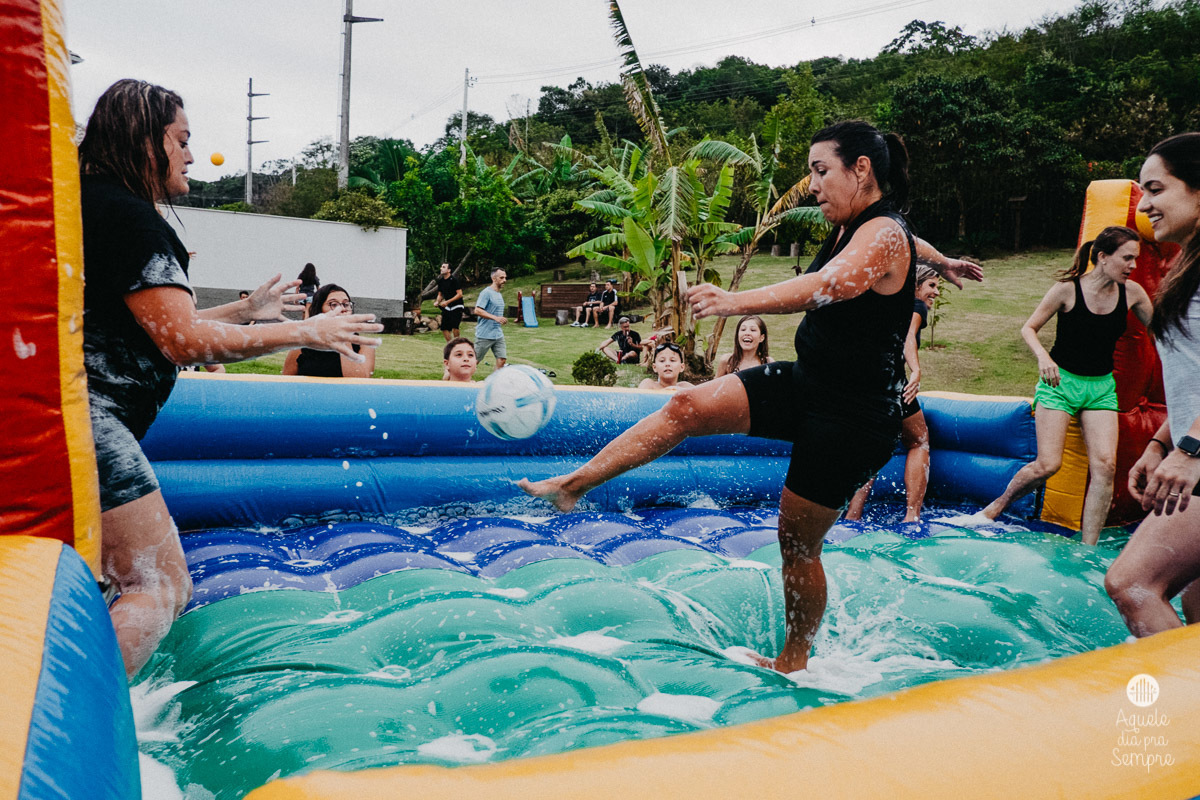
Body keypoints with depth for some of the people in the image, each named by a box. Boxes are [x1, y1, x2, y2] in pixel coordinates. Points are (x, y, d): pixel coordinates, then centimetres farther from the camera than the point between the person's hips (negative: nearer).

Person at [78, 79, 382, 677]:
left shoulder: (95, 207, 20)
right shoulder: (129, 217, -13)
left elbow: (159, 325, 24)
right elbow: (184, 341, -19)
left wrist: (246, 310, 24)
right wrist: (305, 333, -14)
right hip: (88, 421, -11)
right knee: (161, 589, -8)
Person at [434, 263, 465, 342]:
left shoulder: (454, 280, -12)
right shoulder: (440, 281, 8)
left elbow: (459, 294, -16)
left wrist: (447, 302, -21)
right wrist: (437, 302, -3)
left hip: (456, 306, -7)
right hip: (447, 308, 7)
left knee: (454, 326, -20)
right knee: (444, 328, 2)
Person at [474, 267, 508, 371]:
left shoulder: (499, 295, 16)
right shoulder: (486, 293, -12)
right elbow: (477, 310, -21)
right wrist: (495, 318, -27)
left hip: (498, 334, 8)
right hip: (484, 335, -8)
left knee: (502, 359, -1)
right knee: (474, 360, 1)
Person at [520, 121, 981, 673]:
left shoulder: (883, 234, -19)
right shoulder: (854, 227, 10)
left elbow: (827, 285, -40)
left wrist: (736, 302, -54)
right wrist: (942, 262, 55)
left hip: (852, 416, -9)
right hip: (807, 384, 9)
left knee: (797, 541, 1)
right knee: (688, 407, -6)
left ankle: (794, 659, 22)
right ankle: (573, 485, -2)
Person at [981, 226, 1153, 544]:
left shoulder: (1131, 292, -1)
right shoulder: (1068, 289, -12)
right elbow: (1028, 328, -6)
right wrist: (1044, 358, -23)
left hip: (1102, 387, 4)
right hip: (1060, 381, -4)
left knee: (1105, 464, -12)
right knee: (1048, 464, -12)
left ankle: (1087, 548, -4)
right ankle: (999, 503, 16)